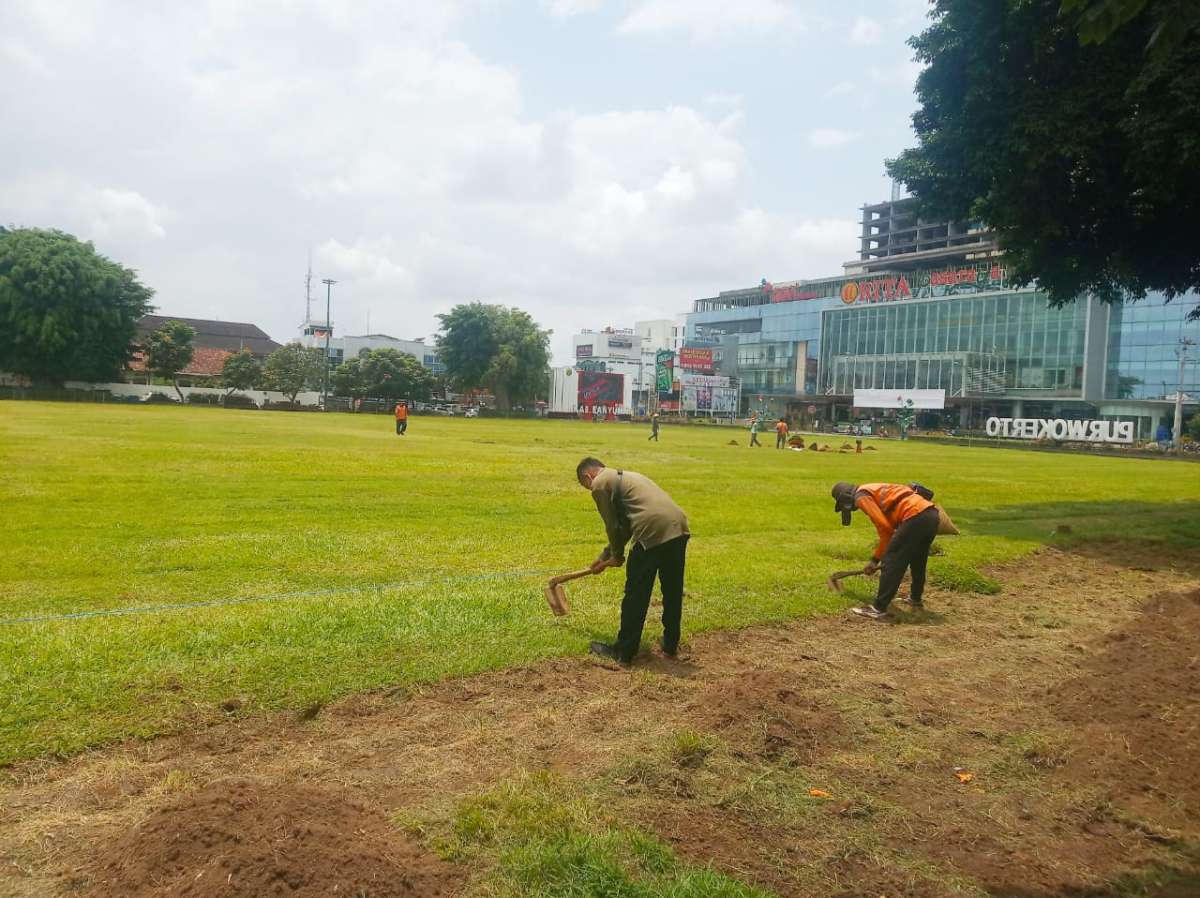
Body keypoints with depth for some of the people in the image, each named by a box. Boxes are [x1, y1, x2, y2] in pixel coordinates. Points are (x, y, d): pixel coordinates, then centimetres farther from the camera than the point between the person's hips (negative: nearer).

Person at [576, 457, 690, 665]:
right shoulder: (624, 476, 31)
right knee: (673, 591, 20)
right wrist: (605, 557, 37)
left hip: (653, 532, -9)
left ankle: (624, 651, 15)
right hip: (679, 526, 9)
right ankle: (671, 644, 33)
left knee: (636, 595, 4)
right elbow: (623, 525, 33)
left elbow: (612, 526, 4)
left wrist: (617, 555, 20)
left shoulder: (600, 484, 4)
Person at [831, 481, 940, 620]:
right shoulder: (875, 491, 29)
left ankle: (879, 608, -2)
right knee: (917, 561, 27)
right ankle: (916, 599, 44)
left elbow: (885, 526, -9)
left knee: (892, 561, -3)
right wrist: (875, 559, 34)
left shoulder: (861, 497, 1)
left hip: (915, 517, -10)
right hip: (932, 515, 10)